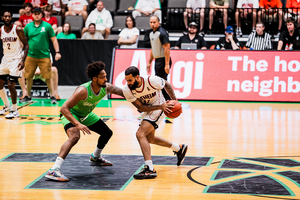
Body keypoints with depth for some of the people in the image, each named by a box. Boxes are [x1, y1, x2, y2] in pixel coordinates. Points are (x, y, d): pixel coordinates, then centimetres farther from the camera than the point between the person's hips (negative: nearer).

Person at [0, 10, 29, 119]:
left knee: (11, 84, -13)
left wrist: (23, 60, -19)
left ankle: (15, 110, 0)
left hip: (16, 60, -6)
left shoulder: (18, 30, -13)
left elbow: (26, 45, -9)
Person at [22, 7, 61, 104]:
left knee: (48, 77, -3)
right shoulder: (28, 27, 5)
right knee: (28, 77, 6)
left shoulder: (47, 26, -1)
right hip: (31, 56, 2)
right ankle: (28, 96, 20)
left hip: (44, 56, -2)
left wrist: (57, 52, -8)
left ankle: (52, 96, 9)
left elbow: (54, 39, 1)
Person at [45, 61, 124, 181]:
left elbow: (123, 93, -1)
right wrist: (78, 124, -50)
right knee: (74, 136, -35)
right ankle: (54, 170, -42)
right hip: (71, 115, -8)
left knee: (107, 133, 16)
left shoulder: (106, 88, -19)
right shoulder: (83, 91, -38)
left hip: (86, 115, 8)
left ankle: (95, 157, 45)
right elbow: (64, 108, -41)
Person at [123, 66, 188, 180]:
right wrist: (160, 106, -29)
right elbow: (140, 107, -19)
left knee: (140, 134, -24)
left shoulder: (152, 81, -30)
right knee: (149, 138, 23)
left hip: (158, 109, -7)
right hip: (146, 110, 7)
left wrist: (174, 101, -11)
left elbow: (167, 85, -7)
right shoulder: (127, 90, -22)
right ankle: (179, 149, 43)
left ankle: (150, 169, -29)